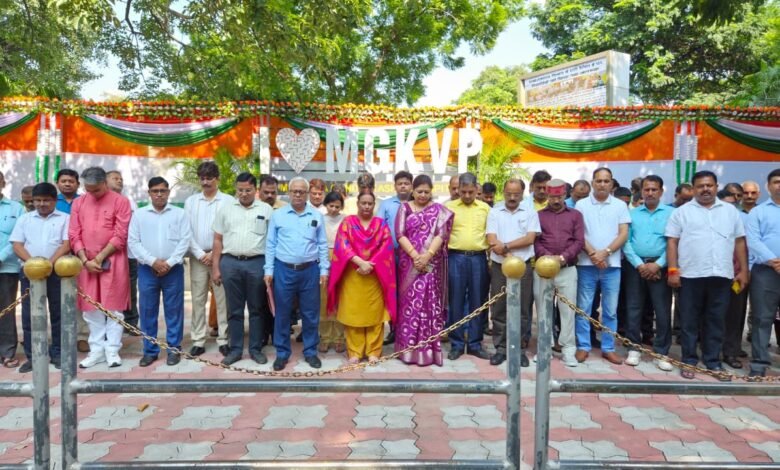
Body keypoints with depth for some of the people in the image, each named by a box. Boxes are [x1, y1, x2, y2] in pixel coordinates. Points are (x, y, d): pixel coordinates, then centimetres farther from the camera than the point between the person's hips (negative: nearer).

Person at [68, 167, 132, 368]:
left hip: (113, 261, -4)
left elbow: (120, 236, -8)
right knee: (91, 308, 7)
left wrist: (100, 257, -10)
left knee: (113, 307, 0)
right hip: (86, 262, 4)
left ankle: (112, 350, 8)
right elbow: (74, 235, 5)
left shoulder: (120, 202, -3)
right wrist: (85, 260, -7)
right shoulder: (78, 203, 9)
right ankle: (97, 350, 16)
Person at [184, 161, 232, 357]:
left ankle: (223, 340, 10)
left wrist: (214, 254, -9)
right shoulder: (191, 201, 7)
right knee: (198, 299, 6)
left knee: (223, 299, 2)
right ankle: (198, 341, 13)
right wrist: (200, 254, -6)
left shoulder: (228, 201, -2)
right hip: (197, 256, 3)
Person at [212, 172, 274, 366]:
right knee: (234, 310, 9)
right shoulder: (225, 208, 7)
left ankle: (256, 349, 19)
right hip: (230, 263, 1)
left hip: (257, 263, -1)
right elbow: (218, 240, 8)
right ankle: (235, 349, 19)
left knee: (257, 309, 8)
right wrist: (215, 267, 3)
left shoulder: (266, 209, 3)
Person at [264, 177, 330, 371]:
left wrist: (324, 270, 1)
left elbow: (323, 245, 7)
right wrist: (269, 270, -1)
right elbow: (271, 244, 4)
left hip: (310, 270, 1)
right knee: (282, 313, 7)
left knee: (310, 313, 8)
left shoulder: (317, 216, 5)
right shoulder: (278, 215, 3)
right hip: (284, 270, 0)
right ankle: (282, 353, 20)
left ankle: (310, 351, 22)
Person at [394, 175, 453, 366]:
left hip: (431, 263, 0)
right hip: (409, 262, 0)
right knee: (409, 302, 2)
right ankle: (409, 349, 9)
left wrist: (427, 255, -17)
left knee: (430, 303, -1)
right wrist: (414, 255, -14)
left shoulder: (439, 210, 7)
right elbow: (400, 234, -2)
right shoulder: (405, 208, 8)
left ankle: (428, 349, 5)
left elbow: (441, 234, -4)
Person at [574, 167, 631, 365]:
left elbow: (623, 234, 0)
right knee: (584, 308, 3)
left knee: (610, 310, 6)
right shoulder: (581, 205, 4)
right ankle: (583, 346, 12)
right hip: (586, 264, -1)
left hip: (612, 264, 1)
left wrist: (605, 252, -12)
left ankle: (608, 348, 16)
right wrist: (592, 253, -12)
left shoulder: (620, 205, 7)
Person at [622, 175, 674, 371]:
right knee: (633, 309, 6)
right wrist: (639, 264, -9)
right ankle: (634, 349, 16)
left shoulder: (670, 213, 2)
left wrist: (658, 264, -12)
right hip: (635, 266, 2)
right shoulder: (632, 213, 9)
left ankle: (661, 353, 10)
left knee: (663, 311, 0)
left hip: (660, 267, -2)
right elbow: (626, 241, 2)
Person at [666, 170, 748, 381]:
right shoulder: (682, 212, 4)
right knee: (689, 321, 5)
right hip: (690, 275, -2)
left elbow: (739, 242, 12)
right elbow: (672, 242, 0)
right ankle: (689, 361, 15)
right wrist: (673, 270, -8)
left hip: (721, 275, 2)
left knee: (716, 321, 9)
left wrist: (743, 271, 7)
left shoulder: (730, 211, 12)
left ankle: (713, 361, 20)